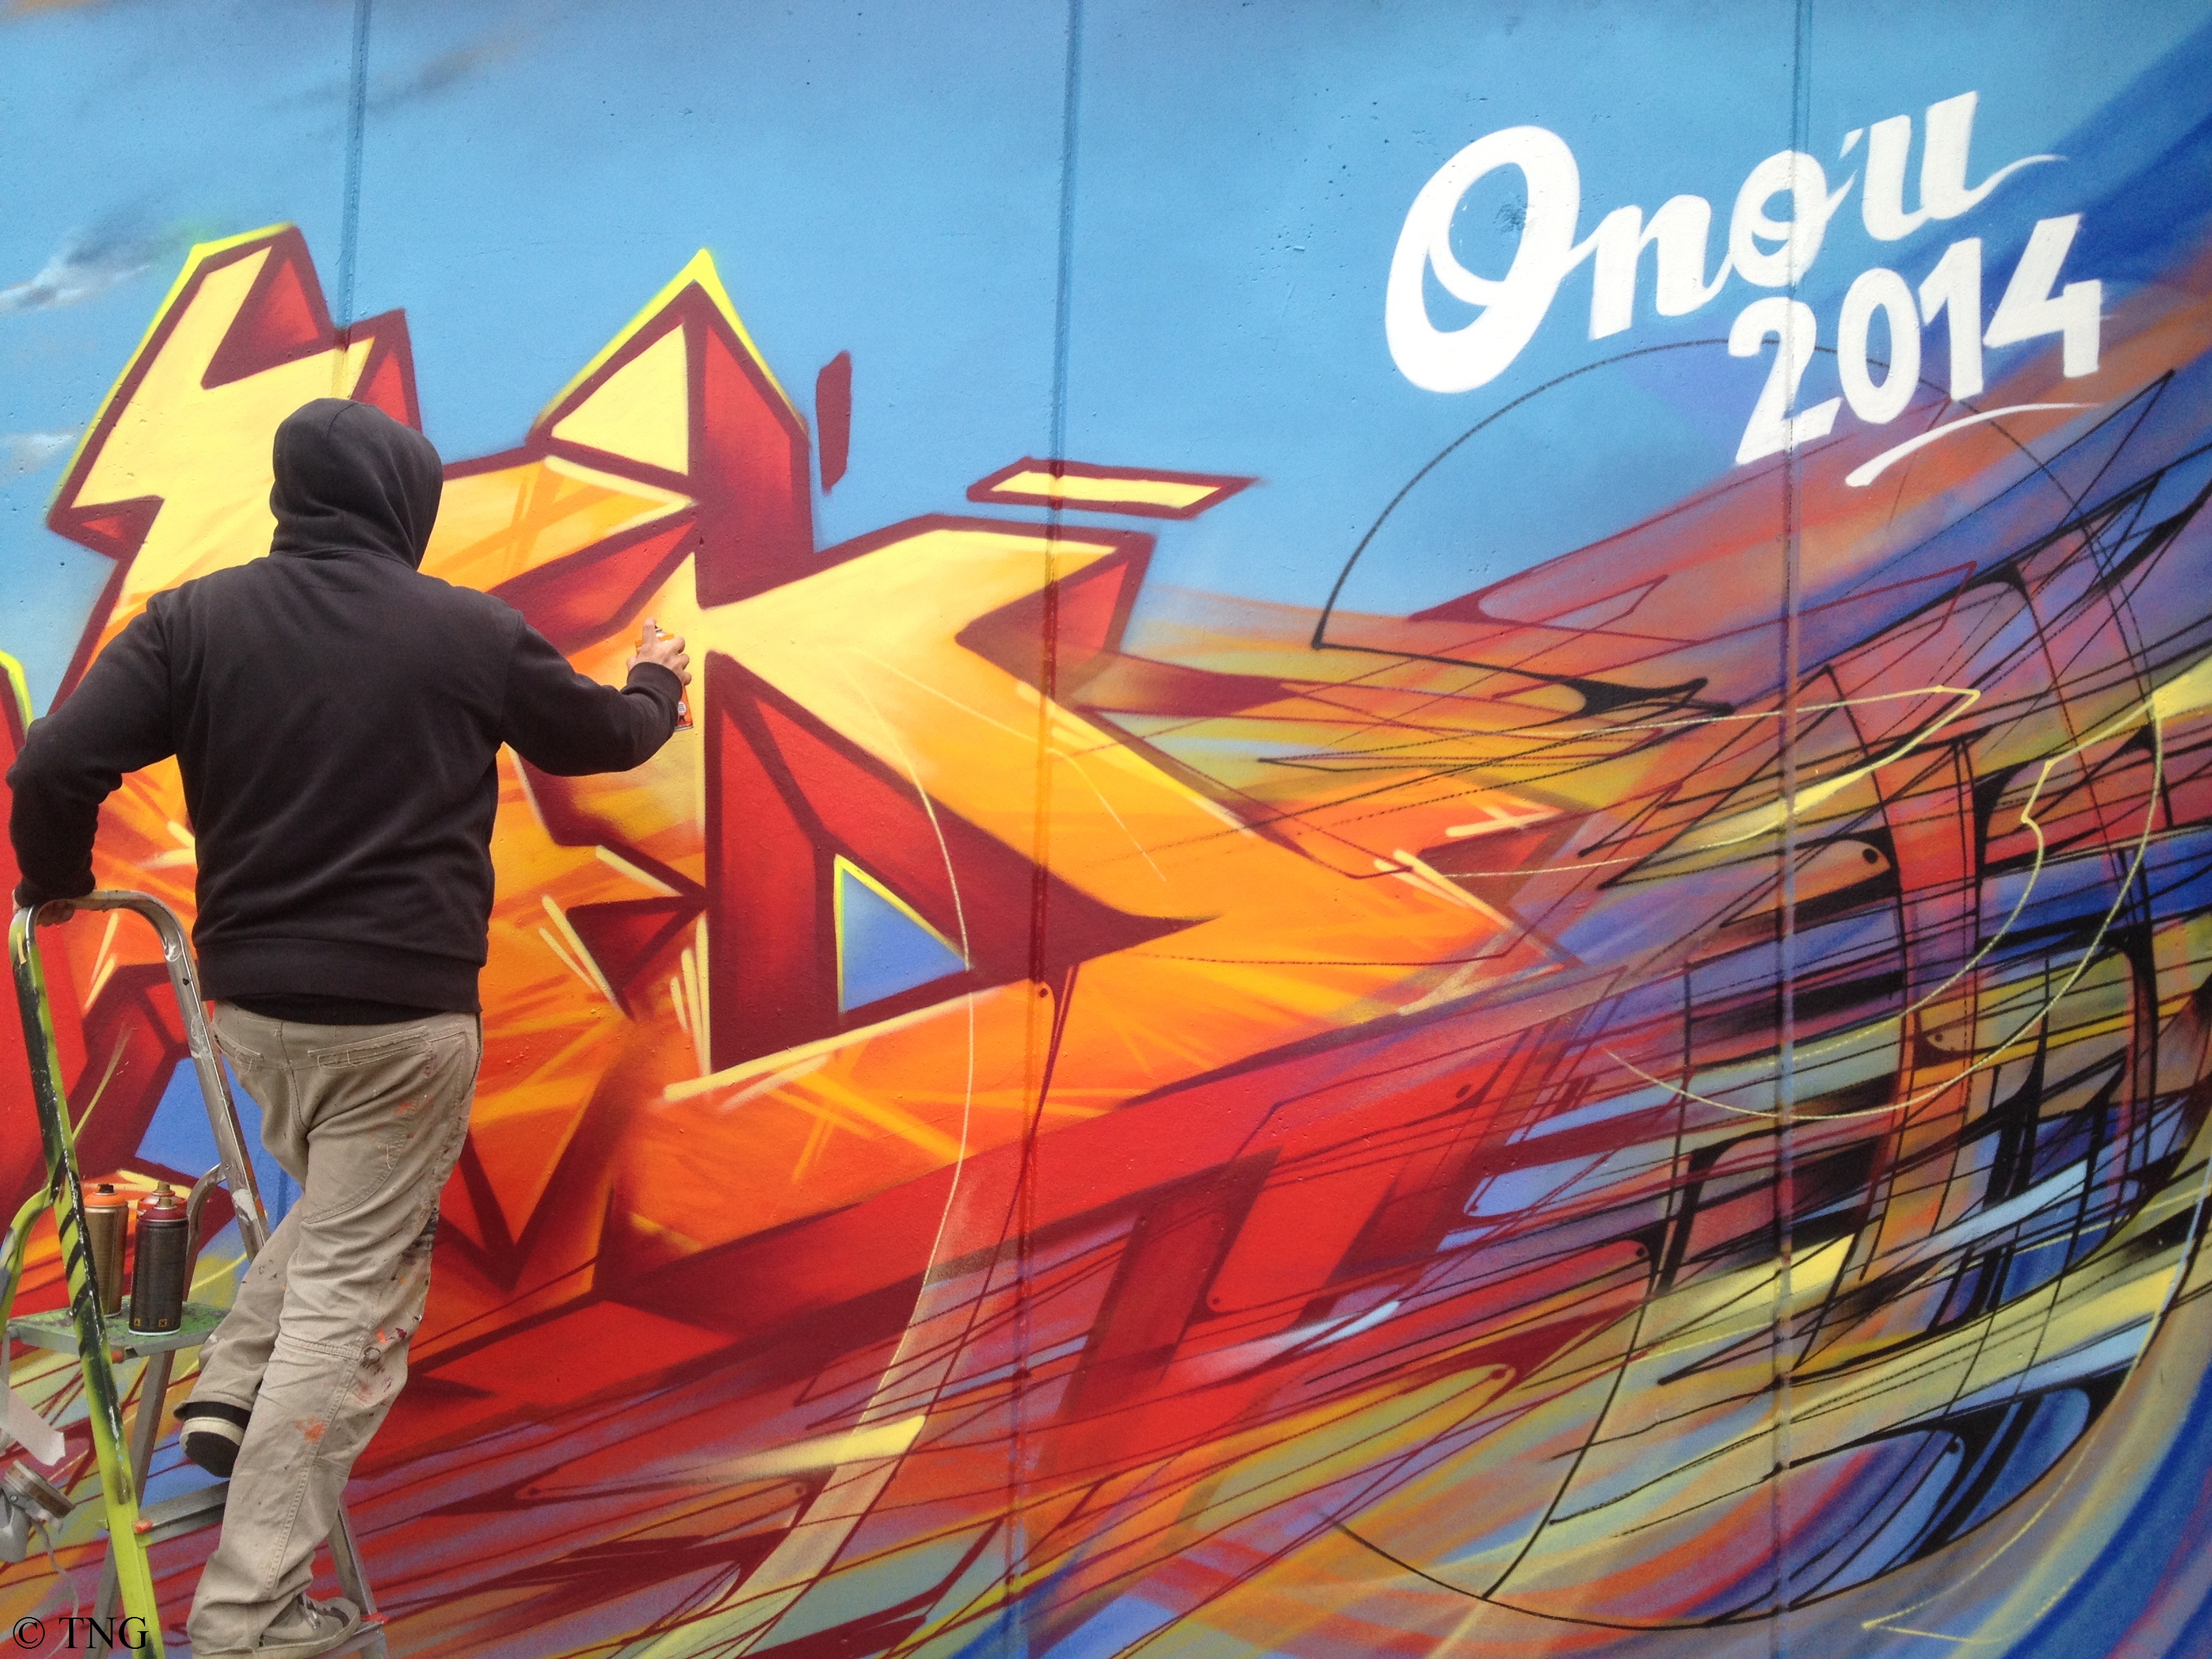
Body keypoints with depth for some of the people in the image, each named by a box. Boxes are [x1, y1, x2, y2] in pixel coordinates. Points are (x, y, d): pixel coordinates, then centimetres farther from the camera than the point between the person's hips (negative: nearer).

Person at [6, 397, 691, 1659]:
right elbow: (605, 735, 11)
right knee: (354, 1290, 3)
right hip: (401, 1014, -4)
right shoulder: (473, 633, -5)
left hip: (249, 999, 5)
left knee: (342, 1211, 31)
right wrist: (661, 685, 34)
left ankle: (233, 1391, 16)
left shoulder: (197, 618, -1)